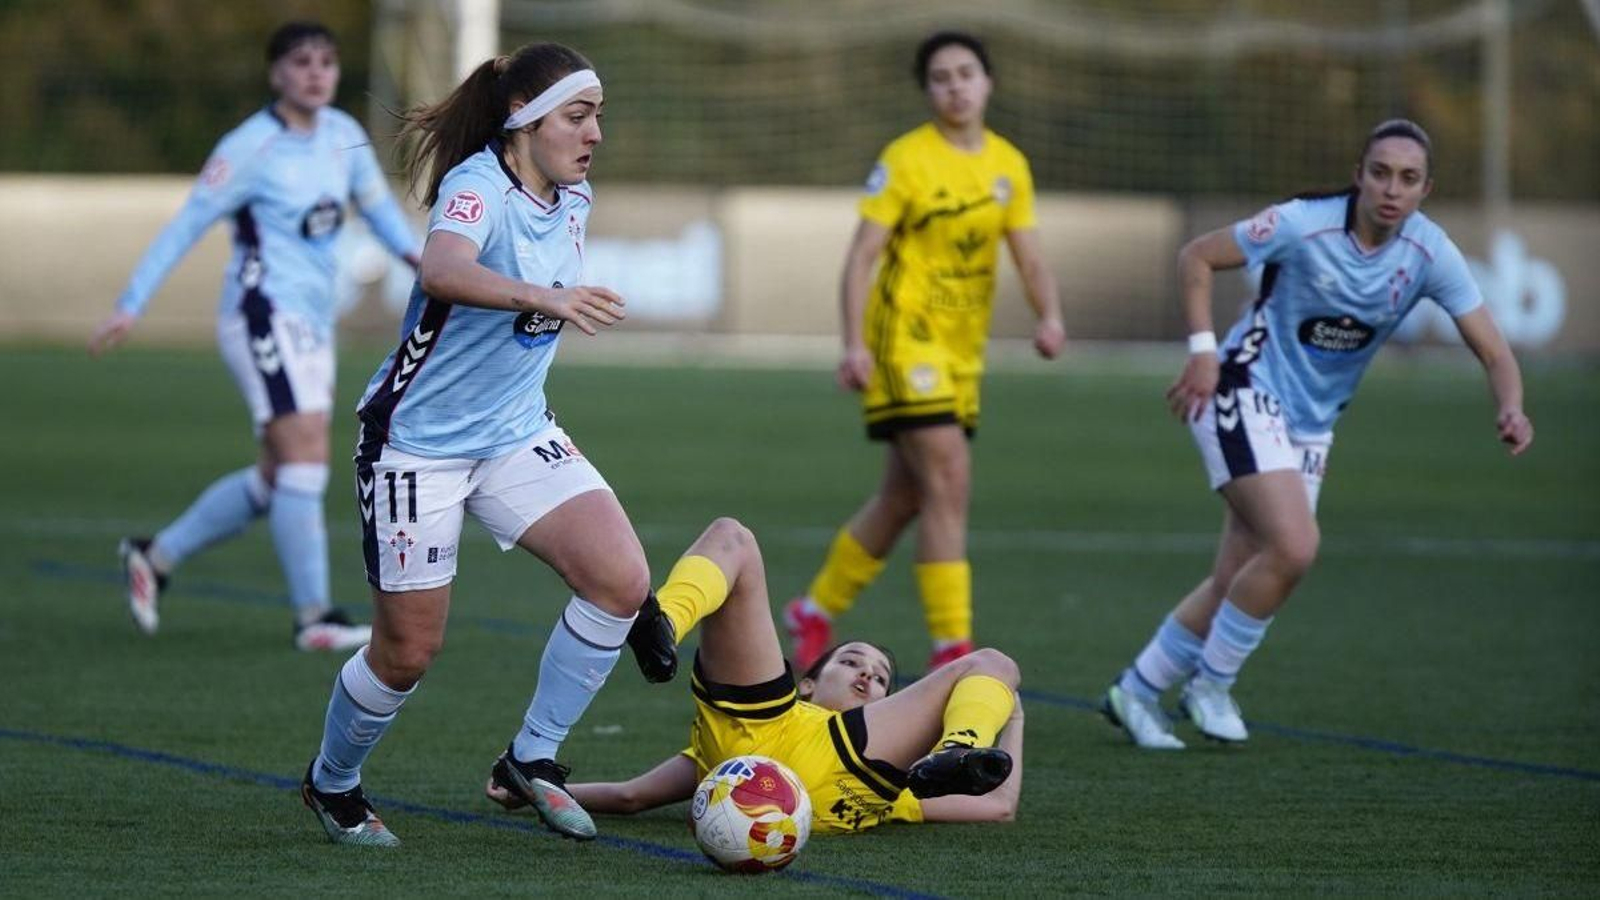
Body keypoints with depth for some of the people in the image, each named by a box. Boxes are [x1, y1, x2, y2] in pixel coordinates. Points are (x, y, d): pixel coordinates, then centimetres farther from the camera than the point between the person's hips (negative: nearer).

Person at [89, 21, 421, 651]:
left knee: (276, 480, 12)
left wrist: (415, 256, 1)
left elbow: (376, 203, 20)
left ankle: (156, 556, 27)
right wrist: (131, 307, -13)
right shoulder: (250, 149, -10)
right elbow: (185, 226, -9)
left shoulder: (343, 135, 9)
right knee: (306, 457, -17)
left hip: (312, 326, 8)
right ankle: (314, 618, -16)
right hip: (264, 315, -8)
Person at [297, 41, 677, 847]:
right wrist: (546, 298, -59)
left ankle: (531, 759, 2)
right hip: (418, 441, -7)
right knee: (409, 649, 0)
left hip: (517, 434, 7)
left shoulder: (572, 201, 2)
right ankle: (331, 783, 29)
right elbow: (442, 270, -45)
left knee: (620, 577, -14)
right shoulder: (478, 186, -22)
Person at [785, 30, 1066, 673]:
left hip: (963, 349, 7)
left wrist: (1049, 316, -15)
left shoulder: (1009, 166, 7)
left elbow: (1030, 258, 5)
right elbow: (861, 255, -11)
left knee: (905, 496, 13)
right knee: (948, 478, -16)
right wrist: (855, 344, -21)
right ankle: (952, 646, -14)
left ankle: (815, 611, 30)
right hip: (904, 337, -7)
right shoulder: (905, 160, -9)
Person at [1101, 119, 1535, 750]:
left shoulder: (1429, 254, -10)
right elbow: (1196, 257, -8)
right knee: (1294, 545, -23)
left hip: (1313, 422, 5)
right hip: (1247, 395, -5)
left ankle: (1137, 692, 23)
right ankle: (1211, 680, -2)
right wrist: (1202, 350, -17)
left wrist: (1510, 409, -31)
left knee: (1235, 581, 5)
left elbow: (1492, 350, -11)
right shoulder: (1304, 225, -20)